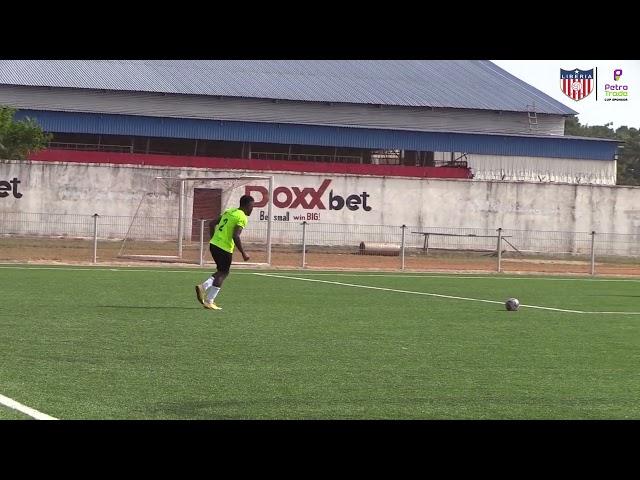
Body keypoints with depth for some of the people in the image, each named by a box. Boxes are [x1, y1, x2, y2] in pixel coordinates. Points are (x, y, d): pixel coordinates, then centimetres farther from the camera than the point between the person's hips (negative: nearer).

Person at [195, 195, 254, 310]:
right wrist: (243, 253, -15)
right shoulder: (242, 218, -11)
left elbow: (212, 224, 17)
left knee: (222, 272, 21)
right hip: (225, 248, -8)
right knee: (222, 274, 1)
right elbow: (235, 236, -21)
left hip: (214, 244, 8)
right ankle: (209, 302, 1)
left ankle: (203, 287, 6)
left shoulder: (229, 211, 15)